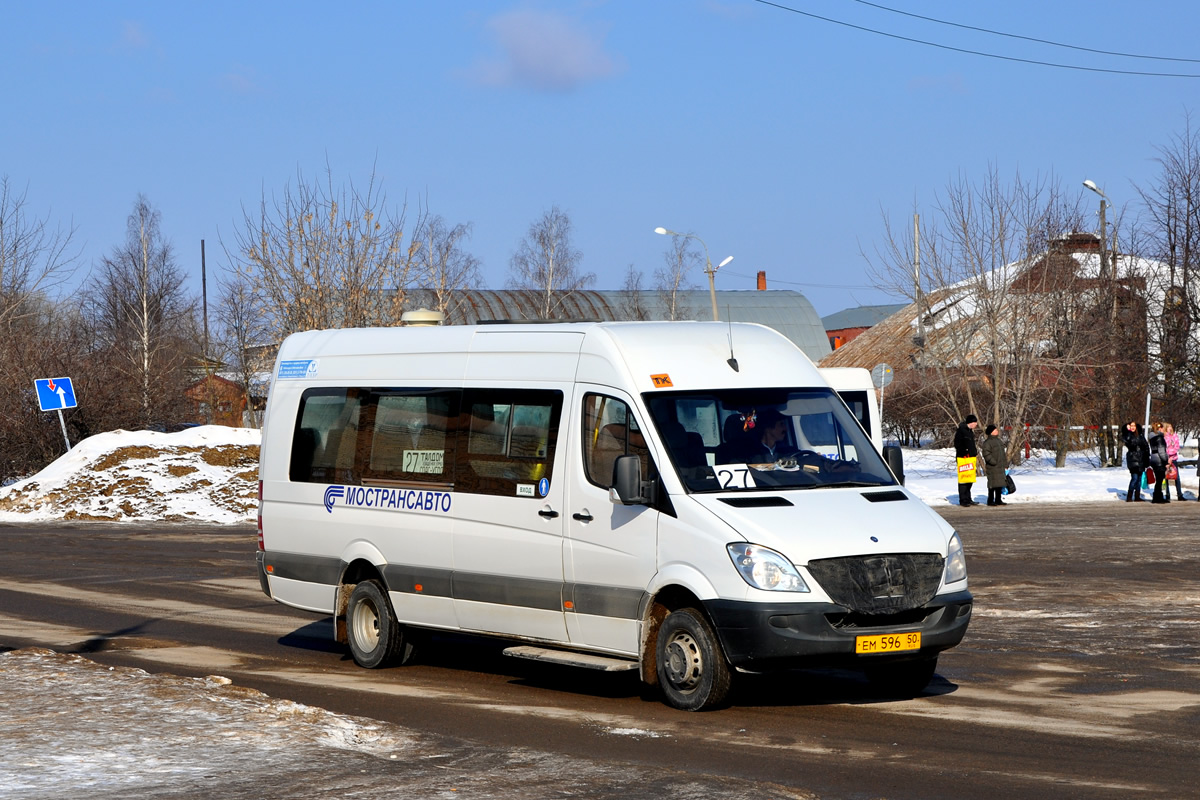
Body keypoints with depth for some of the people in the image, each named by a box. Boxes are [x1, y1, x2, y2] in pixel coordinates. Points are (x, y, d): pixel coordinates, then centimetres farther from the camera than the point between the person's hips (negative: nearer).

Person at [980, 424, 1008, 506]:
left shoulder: (998, 441, 18)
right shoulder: (987, 442, -9)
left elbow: (1003, 454, 24)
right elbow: (986, 454, -17)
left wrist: (1005, 465, 18)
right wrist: (994, 462, -20)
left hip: (1000, 467, 9)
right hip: (992, 468, -9)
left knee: (1000, 483, 10)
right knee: (993, 484, -7)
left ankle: (998, 500, 18)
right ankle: (990, 500, -1)